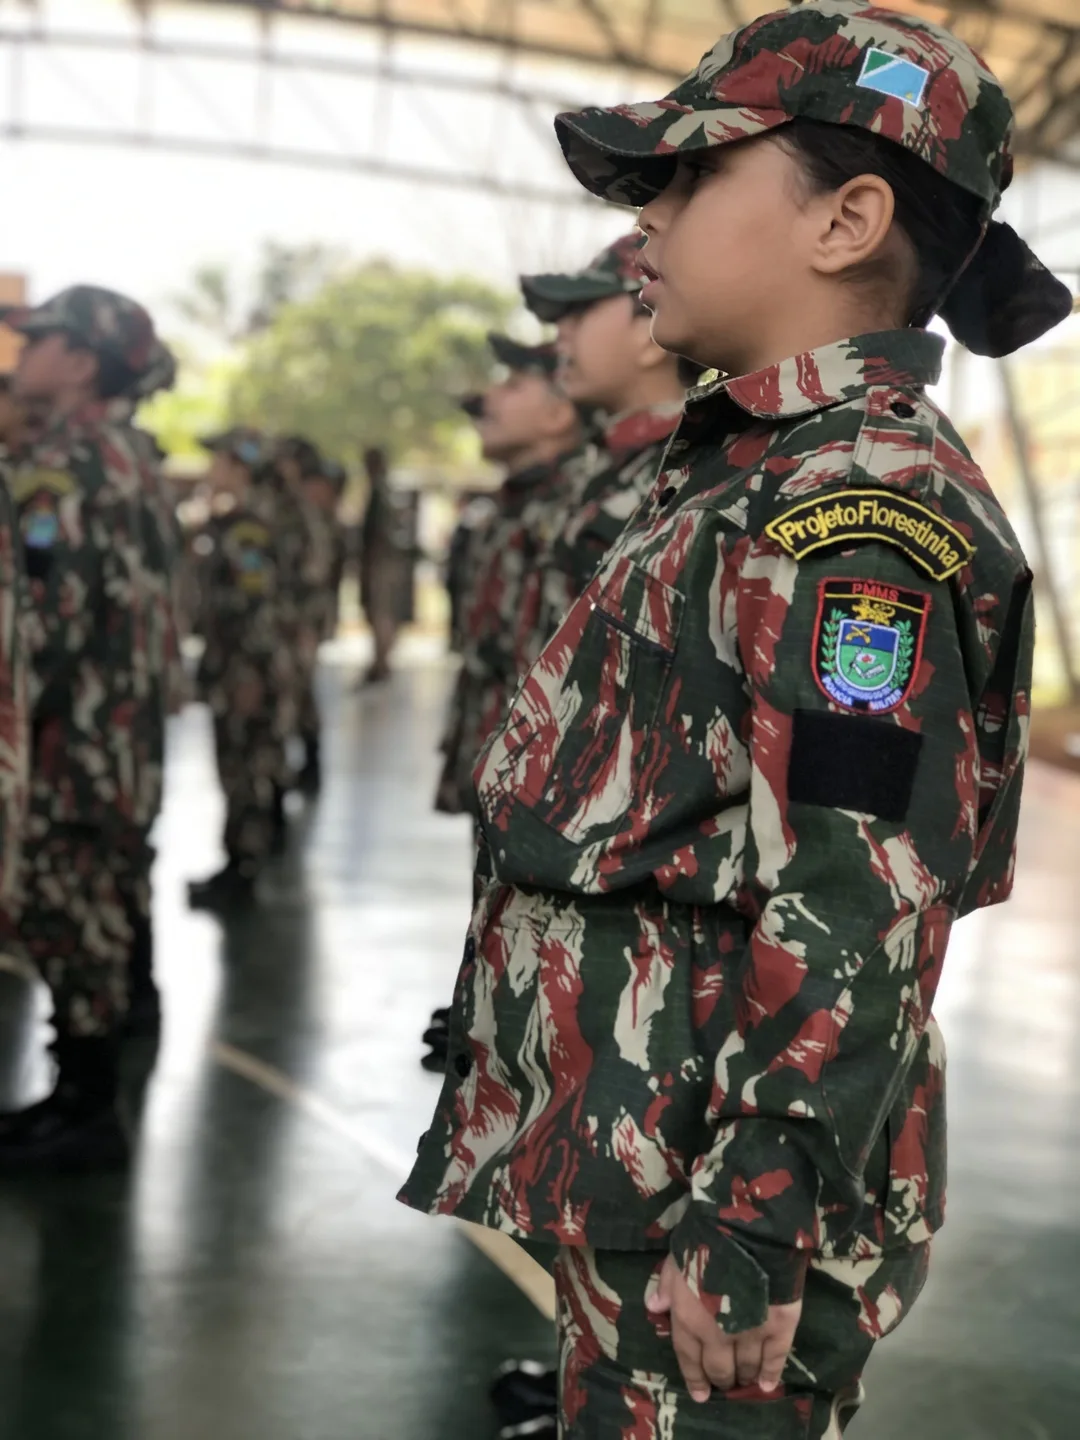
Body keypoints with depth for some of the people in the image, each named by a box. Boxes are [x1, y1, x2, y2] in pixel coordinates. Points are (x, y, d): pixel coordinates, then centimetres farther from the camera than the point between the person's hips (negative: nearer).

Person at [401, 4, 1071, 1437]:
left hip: (710, 1204, -9)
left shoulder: (856, 505, -18)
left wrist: (756, 1220, -24)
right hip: (625, 1163, 10)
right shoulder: (764, 472, 13)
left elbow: (850, 916, -24)